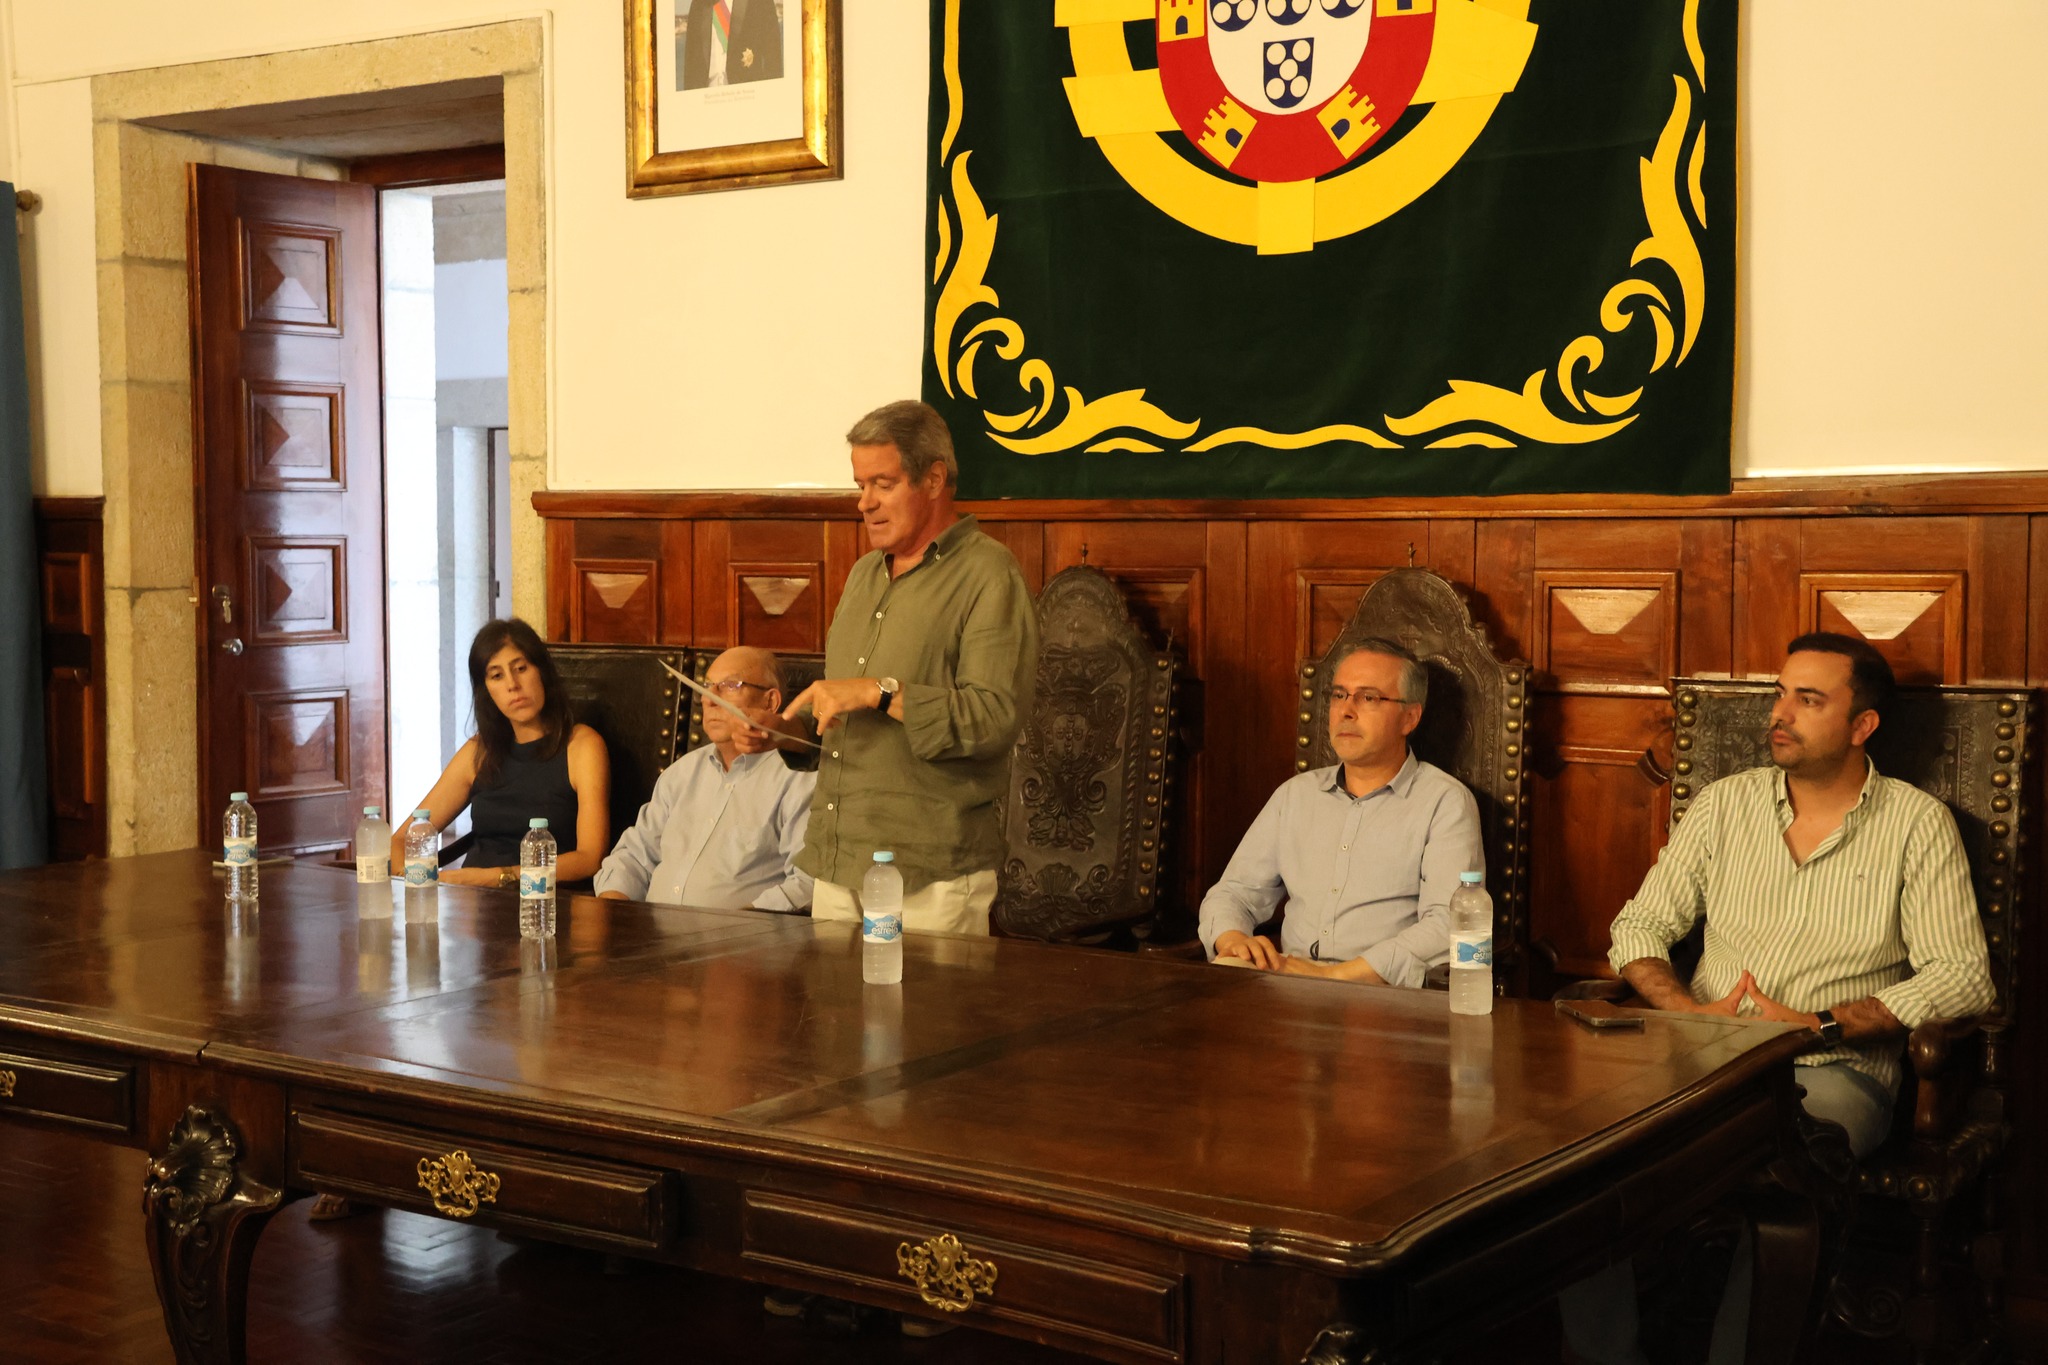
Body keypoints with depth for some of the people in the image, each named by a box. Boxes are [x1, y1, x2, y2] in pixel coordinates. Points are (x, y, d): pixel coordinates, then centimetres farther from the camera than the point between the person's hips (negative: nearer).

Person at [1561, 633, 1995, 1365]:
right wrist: (1690, 1011, -8)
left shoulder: (1917, 824, 4)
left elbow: (1964, 976, -4)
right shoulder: (1727, 803, 14)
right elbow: (1639, 926, 13)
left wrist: (1820, 1025, -14)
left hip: (1834, 1074, -3)